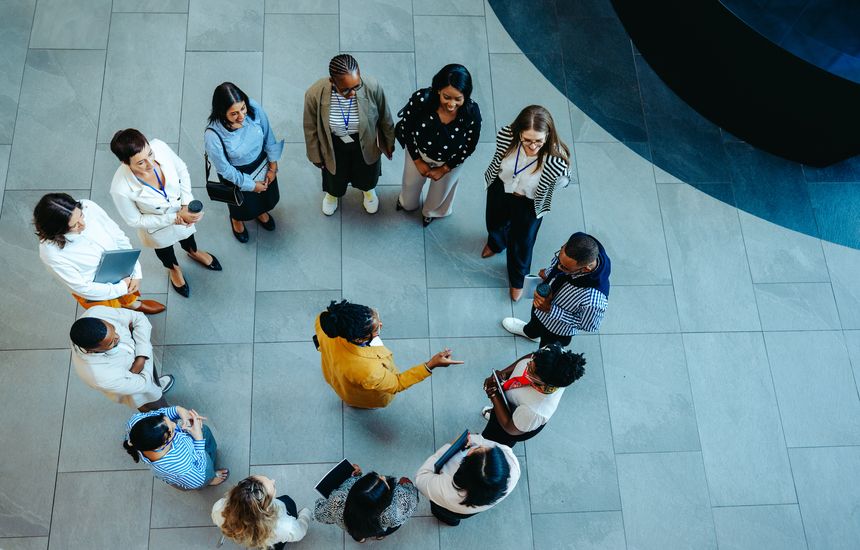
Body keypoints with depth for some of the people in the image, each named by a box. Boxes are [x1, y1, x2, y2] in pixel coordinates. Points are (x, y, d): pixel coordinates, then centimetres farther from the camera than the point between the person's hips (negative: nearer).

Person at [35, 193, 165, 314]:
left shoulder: (88, 207, -30)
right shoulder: (51, 252, -38)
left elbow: (119, 237, -15)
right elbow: (83, 288, -26)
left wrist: (136, 273, -17)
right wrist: (122, 288, -20)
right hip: (97, 293, -3)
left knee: (129, 296, 36)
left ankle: (133, 304, 70)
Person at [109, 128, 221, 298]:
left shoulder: (159, 147, -36)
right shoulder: (120, 189, -42)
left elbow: (182, 170, -14)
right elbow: (135, 220, -24)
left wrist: (186, 204, -22)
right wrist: (175, 218, -28)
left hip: (181, 209, 3)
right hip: (156, 224, -2)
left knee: (186, 233, 36)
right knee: (164, 247, 32)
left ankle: (193, 252, 72)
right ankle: (173, 268, 68)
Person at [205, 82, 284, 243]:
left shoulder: (254, 108, -30)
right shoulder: (213, 135, -39)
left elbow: (268, 137, -11)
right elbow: (225, 169, -23)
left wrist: (273, 167, -4)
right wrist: (251, 185, -12)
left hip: (262, 162, 3)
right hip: (238, 174, -3)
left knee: (269, 197, 32)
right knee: (244, 205, 28)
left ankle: (260, 212, 69)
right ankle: (236, 220, 66)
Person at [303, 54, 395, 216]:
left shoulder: (373, 87, -34)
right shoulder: (315, 93, -35)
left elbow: (385, 119, -13)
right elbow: (311, 128, -15)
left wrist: (389, 143, 3)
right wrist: (315, 155, -1)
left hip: (366, 142, 1)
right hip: (334, 145, 0)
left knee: (367, 172, 32)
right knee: (335, 175, 31)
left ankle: (368, 189, 70)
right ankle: (332, 193, 69)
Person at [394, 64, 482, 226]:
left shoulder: (472, 113, -39)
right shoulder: (420, 99, -39)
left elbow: (469, 146, -18)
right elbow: (406, 128, -18)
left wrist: (444, 169, -10)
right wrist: (418, 161, -10)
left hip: (450, 159, 0)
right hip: (419, 151, 0)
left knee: (441, 188, 33)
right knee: (411, 182, 33)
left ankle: (432, 210, 70)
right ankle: (407, 202, 71)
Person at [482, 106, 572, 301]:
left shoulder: (556, 160, -42)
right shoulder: (507, 135, -34)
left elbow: (563, 182, -14)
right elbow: (497, 160, -8)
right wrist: (490, 181, 5)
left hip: (529, 204, -2)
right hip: (500, 190, 2)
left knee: (522, 243, 23)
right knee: (495, 224, 34)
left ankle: (518, 278, 59)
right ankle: (496, 243, 75)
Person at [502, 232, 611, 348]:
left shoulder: (594, 300, -48)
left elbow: (589, 325, -28)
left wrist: (550, 309, -31)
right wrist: (547, 273, -2)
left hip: (558, 330, -5)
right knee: (535, 321, 39)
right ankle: (531, 332, 73)